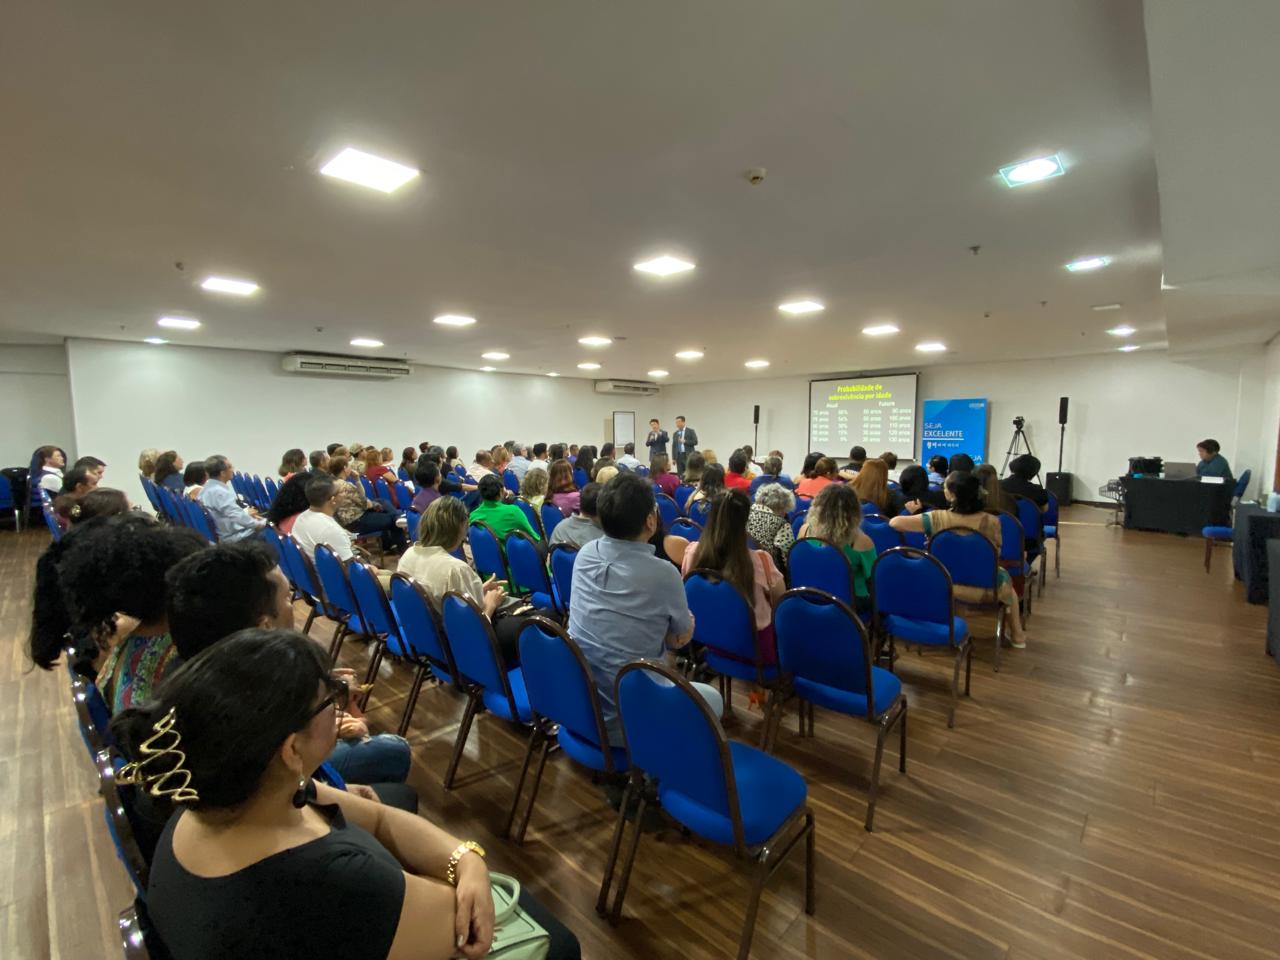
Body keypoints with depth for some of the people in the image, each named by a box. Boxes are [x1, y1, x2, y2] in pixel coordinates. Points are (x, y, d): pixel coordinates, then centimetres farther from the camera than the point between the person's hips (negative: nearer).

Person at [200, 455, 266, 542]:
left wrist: (246, 513, 11)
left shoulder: (209, 487, 7)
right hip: (235, 536, -10)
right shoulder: (219, 492, -24)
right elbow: (238, 516, -27)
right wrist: (260, 524, -16)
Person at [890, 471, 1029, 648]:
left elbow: (894, 522, -18)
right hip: (984, 590, 0)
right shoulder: (991, 522, -21)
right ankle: (1017, 635, 48)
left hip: (945, 587, 0)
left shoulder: (937, 518, -23)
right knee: (1005, 576, 35)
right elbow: (997, 554, -2)